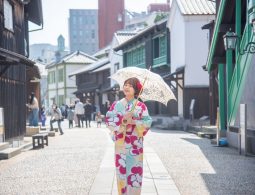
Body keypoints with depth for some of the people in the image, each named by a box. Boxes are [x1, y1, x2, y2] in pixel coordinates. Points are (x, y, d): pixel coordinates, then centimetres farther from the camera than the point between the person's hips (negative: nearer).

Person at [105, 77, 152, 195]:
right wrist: (122, 120, -16)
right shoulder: (116, 105, 4)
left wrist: (134, 121, -18)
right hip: (121, 143, 1)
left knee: (134, 171, -1)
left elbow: (147, 123, -4)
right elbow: (108, 120, -2)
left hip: (135, 144, -1)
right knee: (121, 170, 3)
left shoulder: (141, 106, 0)